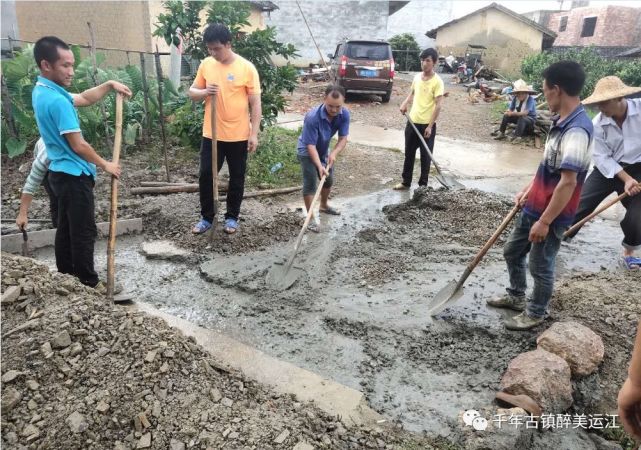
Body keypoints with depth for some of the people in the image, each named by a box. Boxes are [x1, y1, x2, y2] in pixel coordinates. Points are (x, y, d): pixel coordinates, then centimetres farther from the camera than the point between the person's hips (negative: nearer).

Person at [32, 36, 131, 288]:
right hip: (74, 176, -10)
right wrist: (105, 165, -8)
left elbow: (84, 99, 19)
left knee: (66, 229, 17)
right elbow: (78, 146, -22)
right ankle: (88, 285, 8)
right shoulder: (57, 100, -24)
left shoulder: (43, 92, 9)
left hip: (61, 173, 10)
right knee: (84, 232, -1)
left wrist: (109, 85, 6)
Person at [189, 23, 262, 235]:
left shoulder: (246, 68, -8)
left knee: (237, 178, 9)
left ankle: (232, 217, 26)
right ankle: (207, 217, 22)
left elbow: (255, 103, -6)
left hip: (239, 136, -3)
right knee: (206, 176, 6)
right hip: (211, 134, 3)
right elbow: (192, 93, 9)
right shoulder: (206, 65, 2)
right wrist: (205, 92, -15)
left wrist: (254, 133, -10)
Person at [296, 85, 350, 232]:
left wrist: (334, 153, -37)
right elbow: (310, 145, -34)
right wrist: (319, 166, -44)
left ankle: (324, 205, 45)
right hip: (307, 152, -6)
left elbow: (343, 138, -18)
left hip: (324, 150, 6)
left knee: (329, 180, 20)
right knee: (310, 184, -10)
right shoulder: (312, 117, -37)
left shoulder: (344, 114, -22)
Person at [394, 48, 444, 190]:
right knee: (409, 153, 13)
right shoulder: (417, 77, 6)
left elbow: (438, 105, -15)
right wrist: (405, 103, 3)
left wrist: (430, 126, -18)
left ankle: (423, 184, 18)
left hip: (427, 125, -6)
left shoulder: (437, 81, -13)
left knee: (425, 156, 6)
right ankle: (406, 182, 24)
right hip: (412, 121, 6)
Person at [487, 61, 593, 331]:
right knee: (512, 251, 21)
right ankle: (516, 296, 42)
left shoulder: (577, 130, -26)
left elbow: (568, 182, -27)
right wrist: (528, 190, 20)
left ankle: (535, 314, 29)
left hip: (551, 214, -9)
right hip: (534, 206, 9)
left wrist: (545, 222, -24)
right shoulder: (562, 121, 5)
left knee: (541, 266, 8)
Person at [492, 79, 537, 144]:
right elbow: (510, 109, -5)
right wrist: (508, 112, -29)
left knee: (522, 118, -35)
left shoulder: (530, 99, -27)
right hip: (519, 117, 6)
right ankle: (501, 133, -5)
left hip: (530, 119, -6)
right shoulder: (515, 98, -10)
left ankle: (518, 137, -36)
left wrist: (513, 113, -37)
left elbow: (525, 113, -35)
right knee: (506, 116, -10)